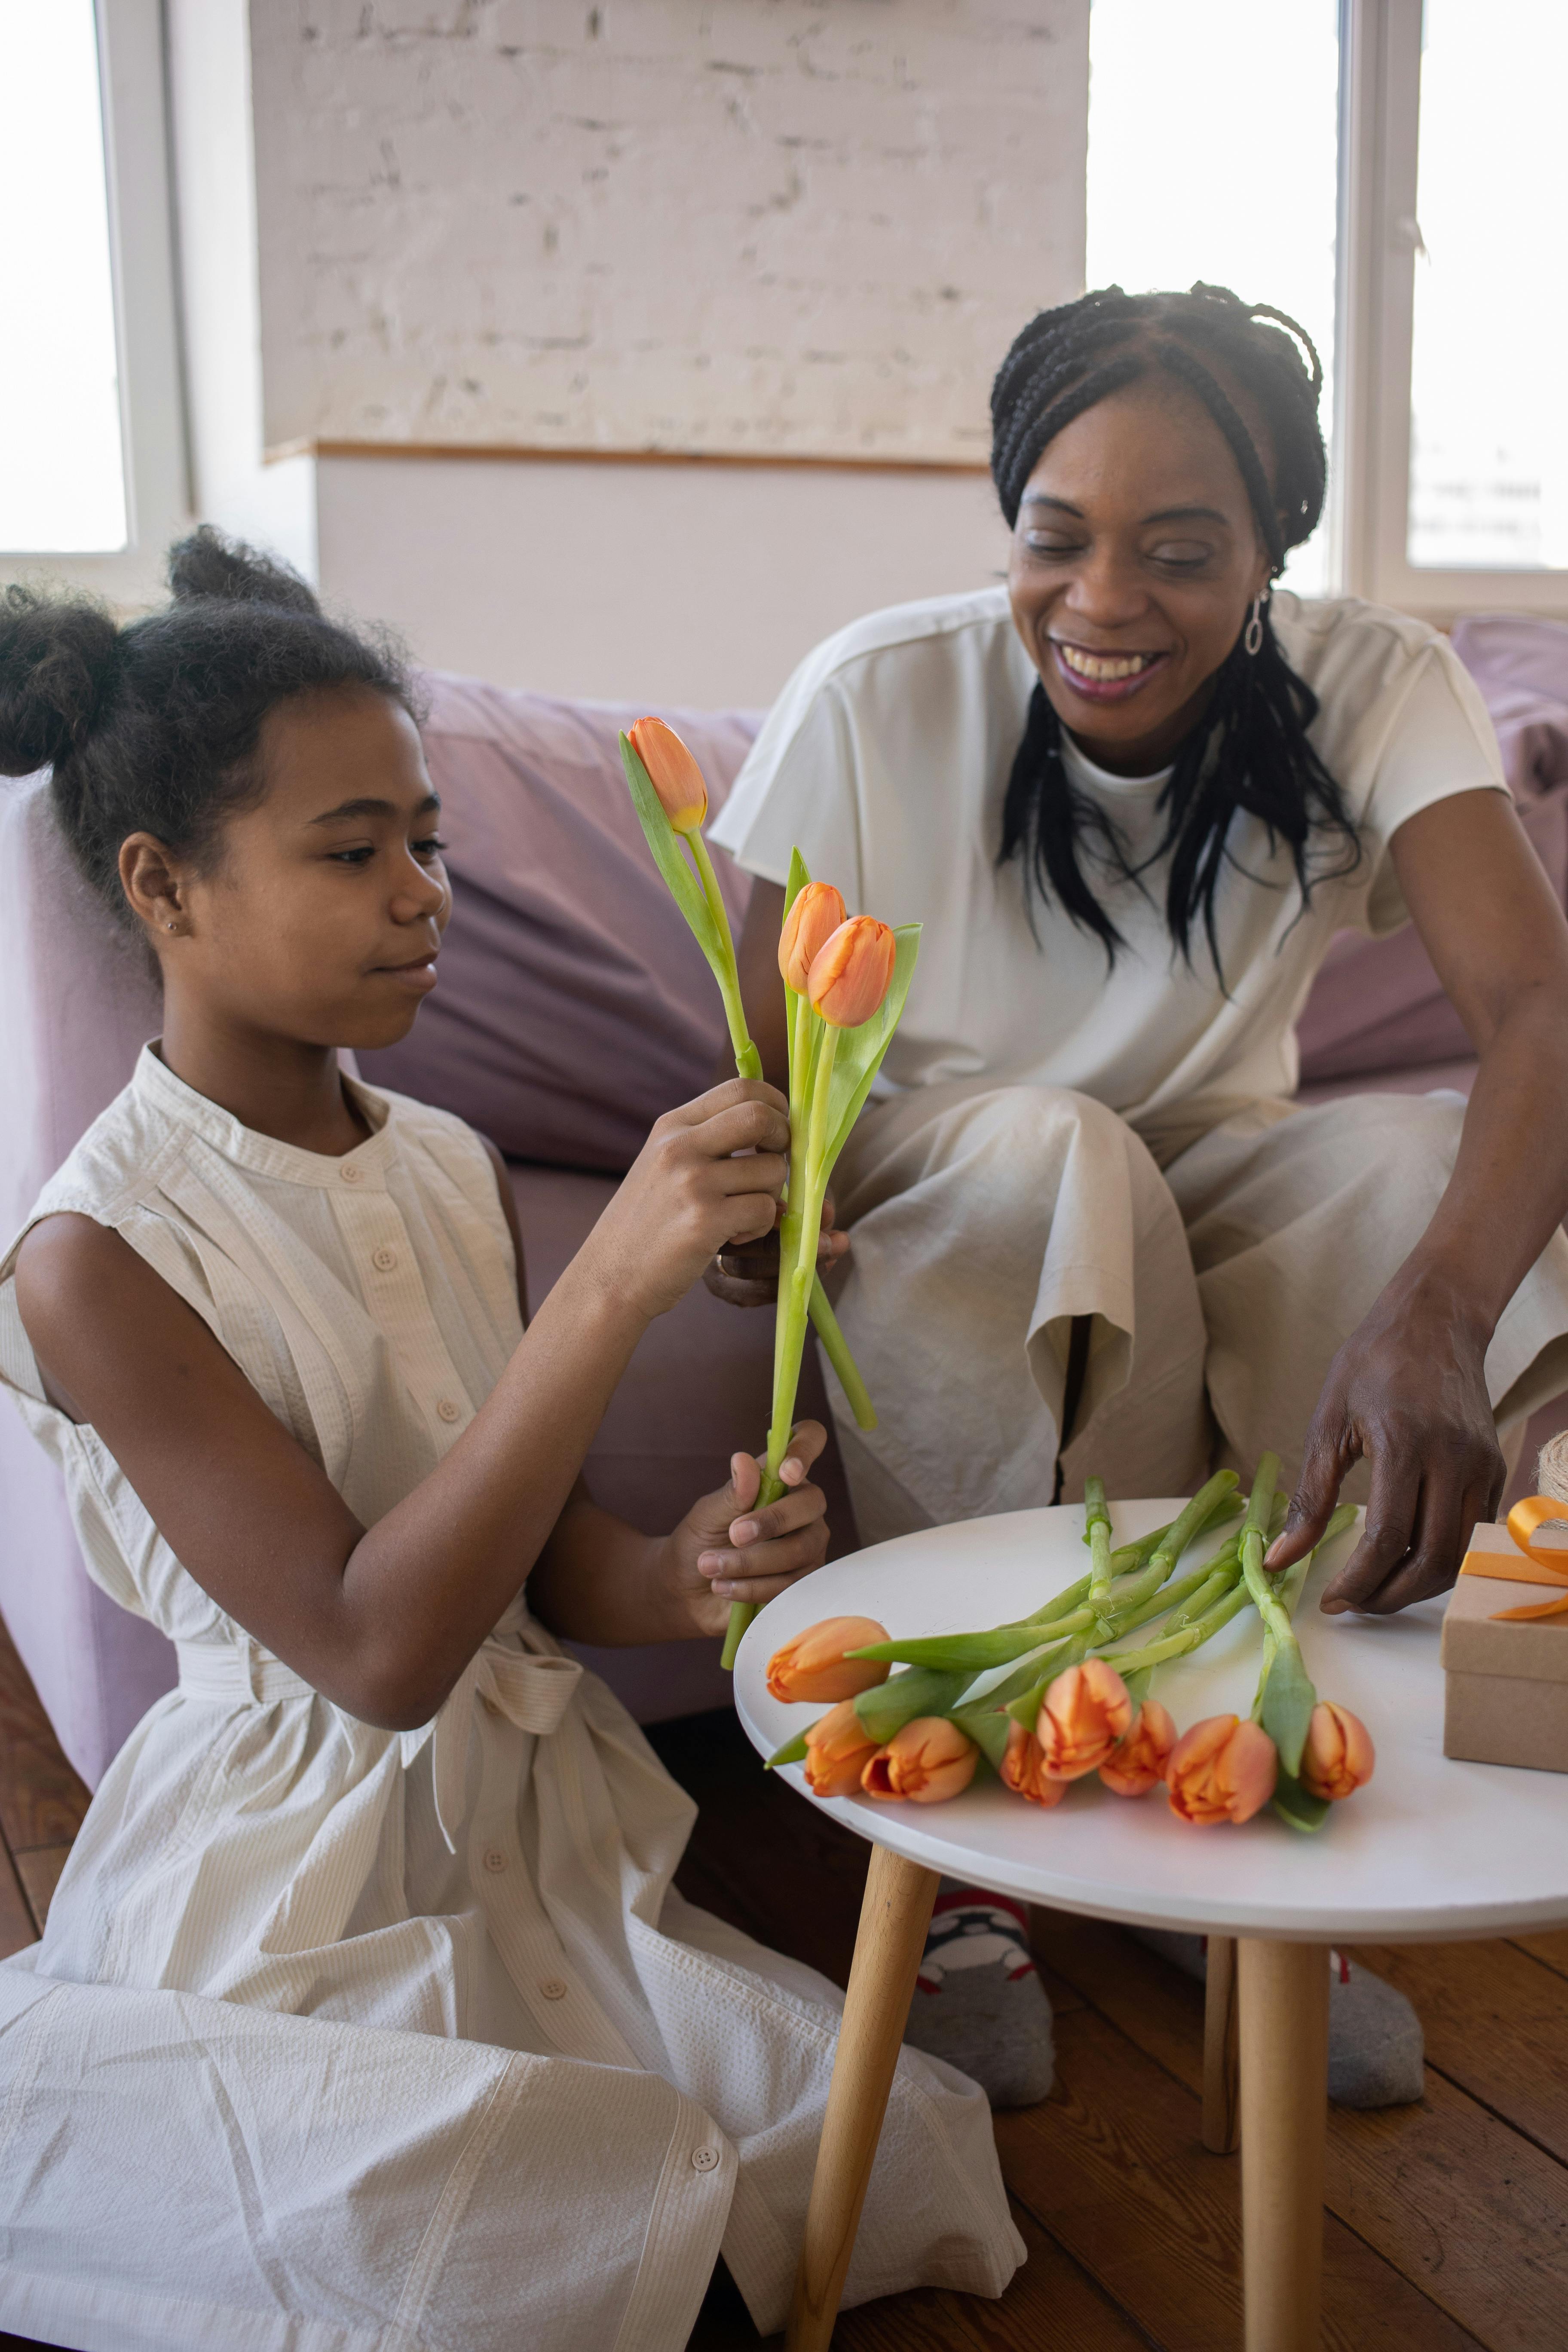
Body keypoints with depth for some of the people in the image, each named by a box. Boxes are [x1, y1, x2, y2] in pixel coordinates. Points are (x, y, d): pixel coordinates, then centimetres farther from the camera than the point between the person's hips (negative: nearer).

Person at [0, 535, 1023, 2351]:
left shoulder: (450, 1167, 3)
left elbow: (538, 1547, 9)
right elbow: (376, 1646, -24)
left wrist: (687, 1574, -15)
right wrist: (617, 1277, -31)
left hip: (538, 1827, 6)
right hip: (300, 1895, -5)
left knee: (899, 2145, -10)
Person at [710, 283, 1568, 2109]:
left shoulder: (1373, 692, -19)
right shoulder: (877, 700, -21)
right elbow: (768, 1072, -15)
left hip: (1220, 1191, 2)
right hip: (945, 1195, -2)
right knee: (1053, 1153, -36)